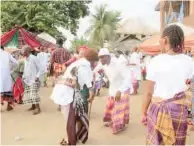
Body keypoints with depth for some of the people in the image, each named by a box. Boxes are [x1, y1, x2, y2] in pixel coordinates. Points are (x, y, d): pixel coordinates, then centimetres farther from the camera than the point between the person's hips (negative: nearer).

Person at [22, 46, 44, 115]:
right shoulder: (26, 59, 9)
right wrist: (23, 76, 7)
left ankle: (38, 108, -5)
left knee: (33, 94, -14)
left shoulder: (33, 58, -15)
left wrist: (37, 77, -18)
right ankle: (33, 106, 25)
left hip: (33, 80, -8)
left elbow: (41, 69, -14)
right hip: (27, 80, 8)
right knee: (28, 94, 10)